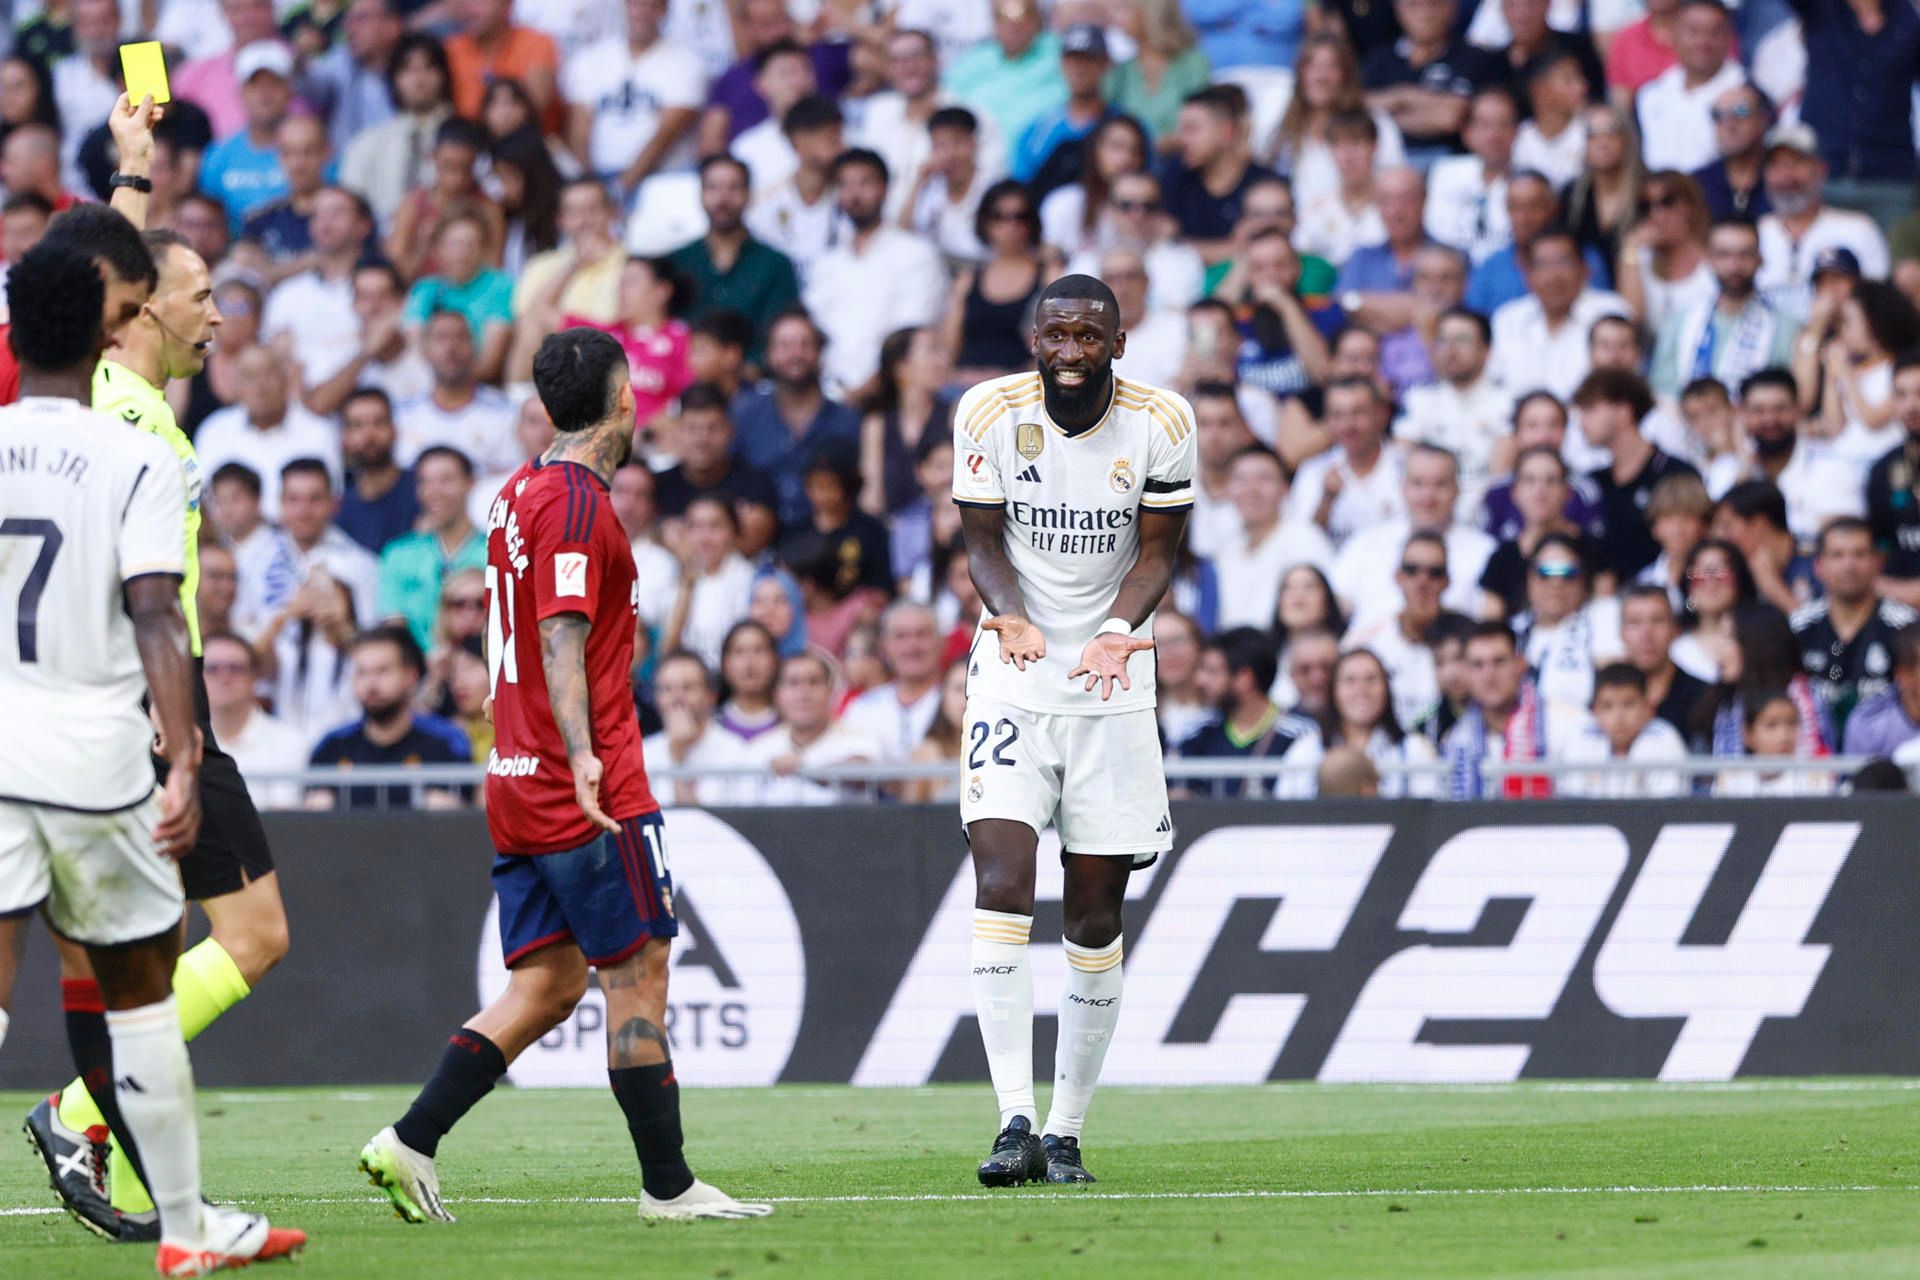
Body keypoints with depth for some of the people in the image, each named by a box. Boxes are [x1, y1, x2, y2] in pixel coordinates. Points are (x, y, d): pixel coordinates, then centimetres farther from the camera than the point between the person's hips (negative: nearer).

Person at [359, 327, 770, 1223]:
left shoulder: (523, 492, 16)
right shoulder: (576, 503, -12)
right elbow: (562, 633, -22)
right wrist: (583, 753, -32)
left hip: (516, 782, 9)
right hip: (589, 794, -9)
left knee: (546, 984, 8)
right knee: (638, 973, -3)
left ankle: (409, 1143, -1)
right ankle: (668, 1185, 0)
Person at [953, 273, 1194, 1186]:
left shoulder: (1161, 423, -6)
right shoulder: (991, 413, -6)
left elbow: (1157, 552, -1)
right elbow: (982, 540, -1)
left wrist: (1119, 630, -20)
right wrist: (1012, 619, -21)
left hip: (1111, 689, 1)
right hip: (1015, 681, -1)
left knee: (1096, 914, 3)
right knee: (1002, 880, -17)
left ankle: (1067, 1132, 14)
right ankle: (1015, 1121, -19)